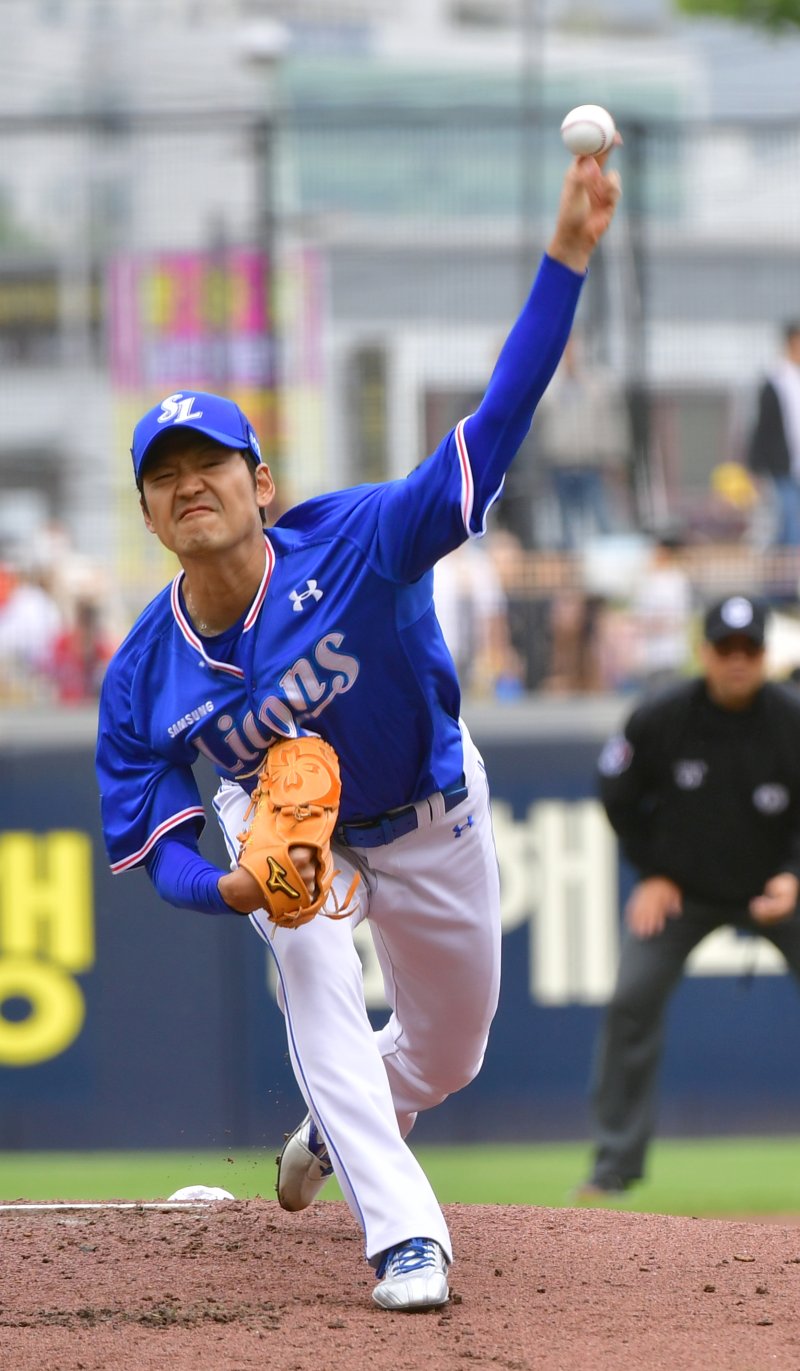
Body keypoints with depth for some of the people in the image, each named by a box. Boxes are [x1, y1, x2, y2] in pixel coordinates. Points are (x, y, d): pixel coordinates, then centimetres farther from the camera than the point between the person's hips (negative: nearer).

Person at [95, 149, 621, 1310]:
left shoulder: (355, 543, -35)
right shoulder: (143, 682, -26)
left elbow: (498, 425, -45)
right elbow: (159, 851, -19)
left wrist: (566, 257, -57)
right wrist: (235, 889, -44)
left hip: (432, 815, 0)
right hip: (285, 830, 0)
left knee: (450, 1052, 14)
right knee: (315, 968, -30)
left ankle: (336, 1126, 50)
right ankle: (404, 1235, -24)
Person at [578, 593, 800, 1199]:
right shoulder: (660, 720, -15)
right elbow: (620, 796, 3)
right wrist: (653, 872, -1)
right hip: (682, 890, 1)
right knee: (633, 1001, -13)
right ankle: (617, 1160, -4)